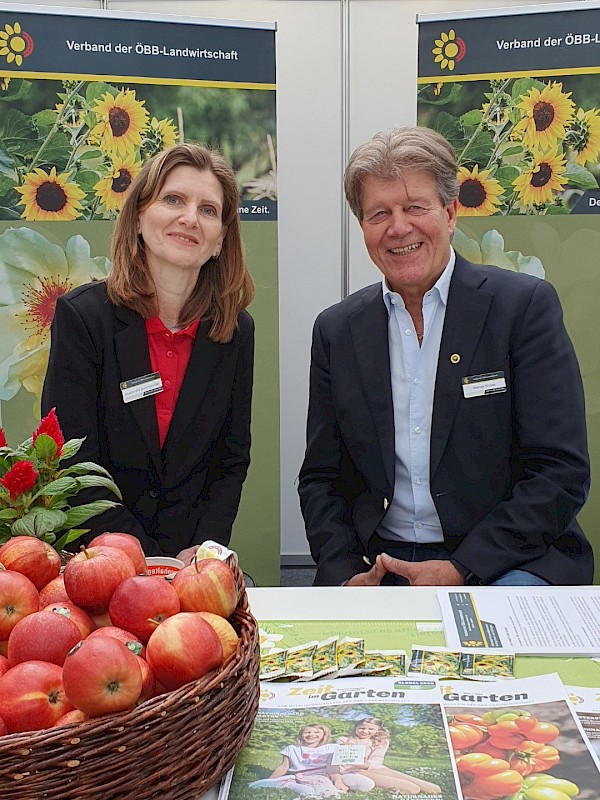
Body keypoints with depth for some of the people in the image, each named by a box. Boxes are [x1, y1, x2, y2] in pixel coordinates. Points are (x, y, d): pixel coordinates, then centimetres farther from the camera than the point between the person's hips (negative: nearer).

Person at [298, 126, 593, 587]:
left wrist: (460, 570, -16)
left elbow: (562, 473, -8)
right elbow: (320, 479, 10)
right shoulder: (337, 329, 7)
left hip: (506, 562, -3)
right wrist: (346, 574, -7)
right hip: (379, 566, 3)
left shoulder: (525, 304, -3)